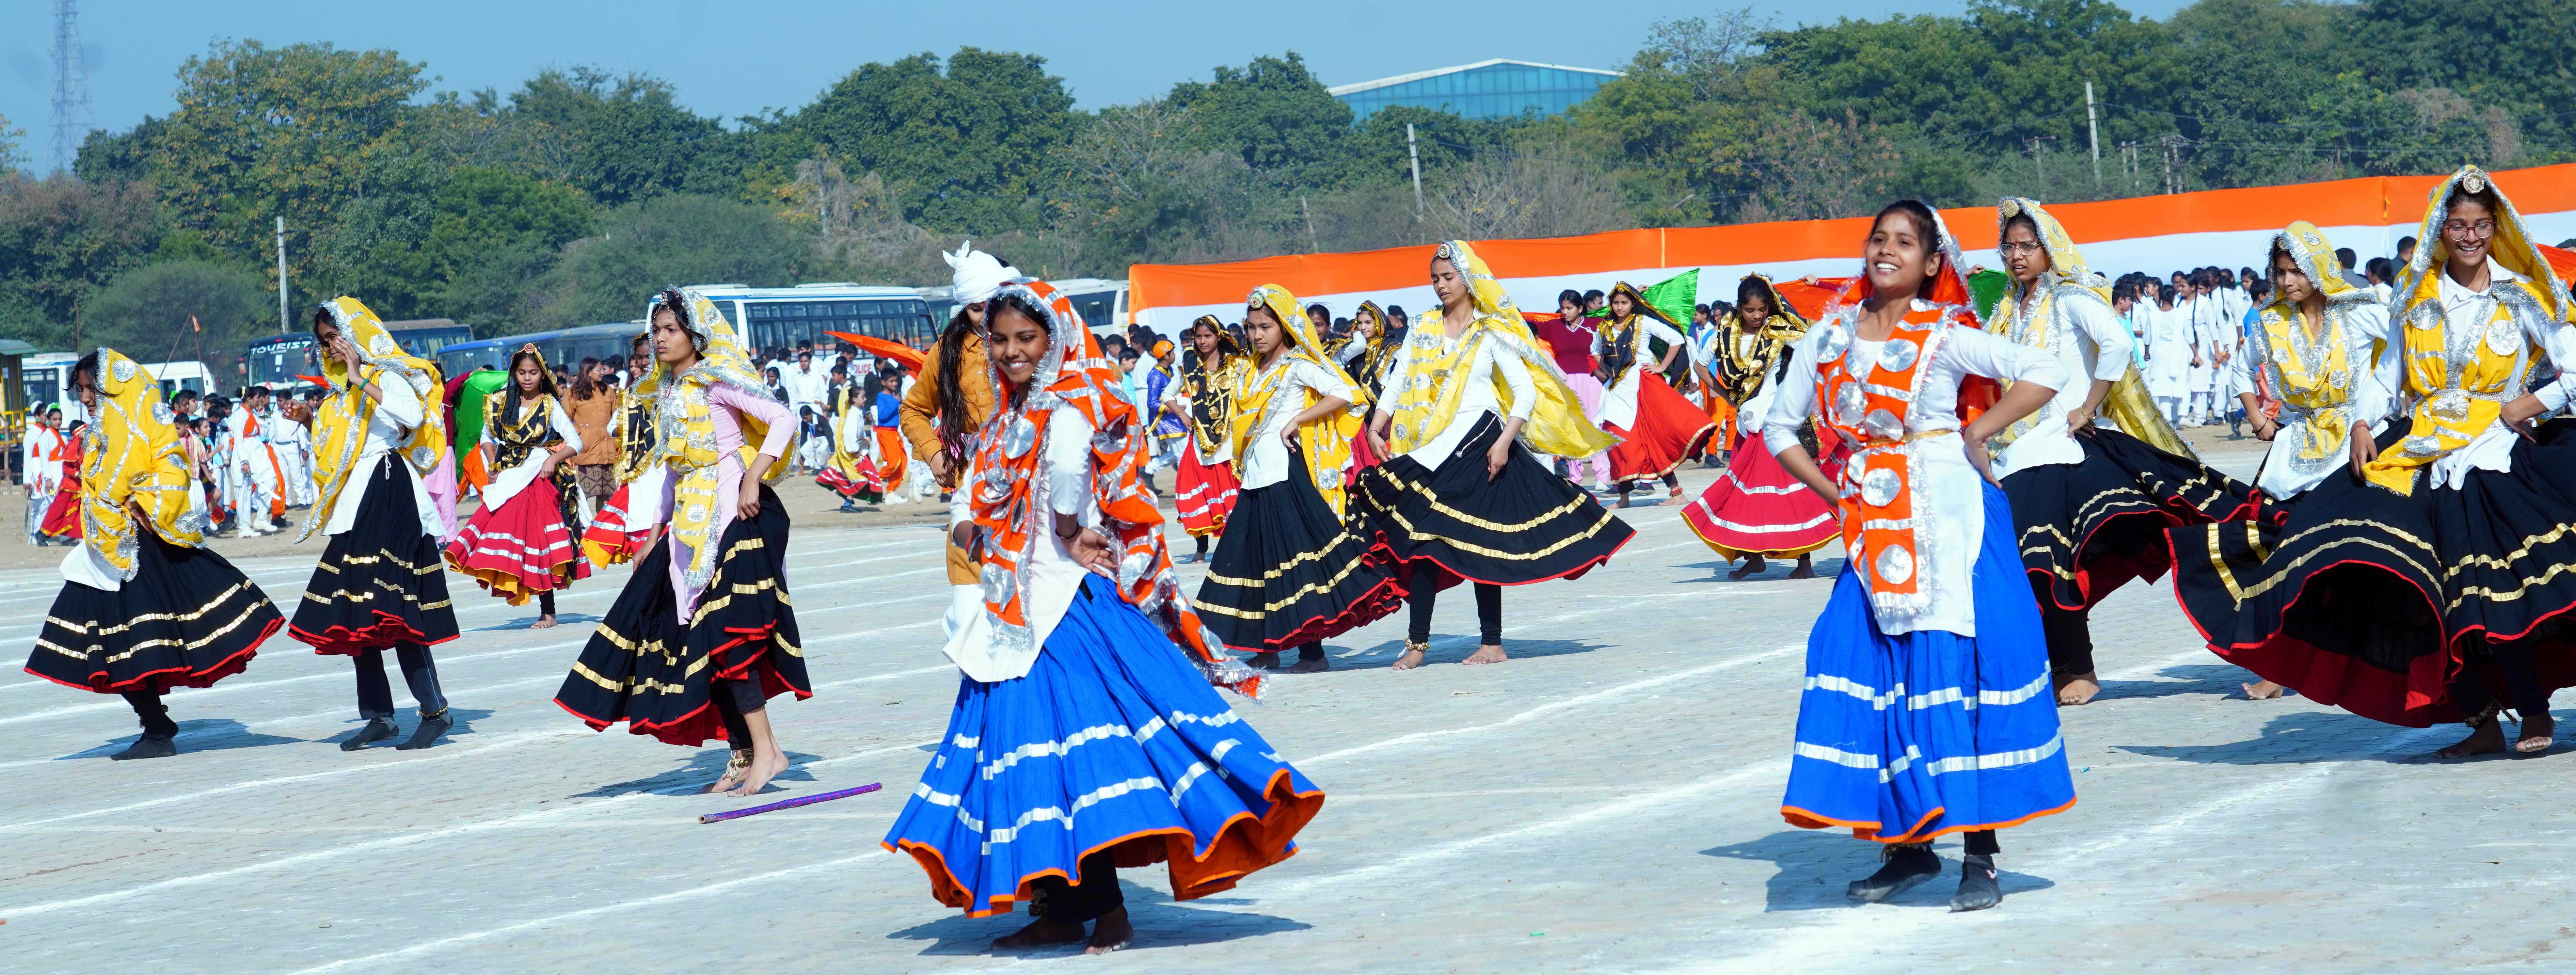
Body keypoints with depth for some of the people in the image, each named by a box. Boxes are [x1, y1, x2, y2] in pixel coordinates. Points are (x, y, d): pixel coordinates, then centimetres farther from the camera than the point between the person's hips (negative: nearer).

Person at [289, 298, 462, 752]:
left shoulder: (388, 376, -5)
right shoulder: (343, 388, 21)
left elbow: (412, 416, -28)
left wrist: (360, 379, -24)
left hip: (388, 495, -9)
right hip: (355, 506, 9)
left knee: (392, 611, -16)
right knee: (355, 615, 5)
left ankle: (435, 710, -12)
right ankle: (379, 717, 9)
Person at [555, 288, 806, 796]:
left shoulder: (719, 381, -6)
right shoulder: (671, 391, 17)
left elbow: (782, 419, -15)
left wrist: (754, 478, -22)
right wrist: (659, 536, 20)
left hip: (733, 515, -8)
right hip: (691, 525, 8)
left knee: (722, 632, -17)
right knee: (694, 634, 3)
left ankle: (766, 749, -15)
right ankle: (743, 756, 7)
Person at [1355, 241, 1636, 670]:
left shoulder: (1492, 334, -1)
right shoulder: (1424, 333, 12)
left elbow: (1526, 392, -6)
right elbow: (1396, 386, 8)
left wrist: (1504, 442, -17)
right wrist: (1375, 429, -6)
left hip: (1478, 445, -4)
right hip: (1432, 450, 4)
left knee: (1480, 544, -2)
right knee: (1423, 541, 0)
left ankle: (1492, 643, 4)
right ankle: (1417, 643, 4)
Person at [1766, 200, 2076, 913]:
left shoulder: (1944, 338, -5)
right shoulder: (1829, 337, 8)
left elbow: (2045, 372, -11)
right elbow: (1780, 427, 16)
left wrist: (1975, 434, -10)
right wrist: (1834, 494, 6)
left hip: (1948, 516, -5)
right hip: (1875, 526, 5)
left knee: (1956, 663, -8)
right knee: (1864, 663, -1)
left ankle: (1980, 854, -2)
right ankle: (1909, 845, 11)